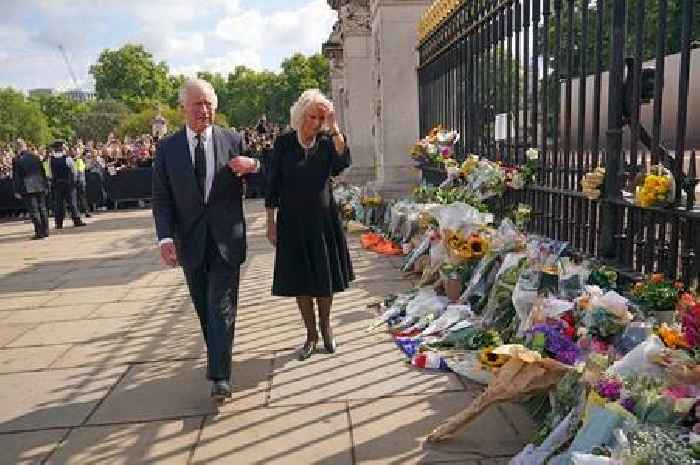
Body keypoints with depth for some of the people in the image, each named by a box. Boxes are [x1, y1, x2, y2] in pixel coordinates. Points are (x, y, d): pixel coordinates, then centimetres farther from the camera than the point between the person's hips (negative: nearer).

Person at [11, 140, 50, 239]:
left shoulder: (17, 160, -6)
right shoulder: (36, 157, 6)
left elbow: (16, 177, -5)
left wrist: (17, 191, 0)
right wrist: (46, 186, 16)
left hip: (27, 188, -4)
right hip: (40, 186, 4)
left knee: (33, 210, -2)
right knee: (42, 209, 11)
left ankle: (39, 233, -4)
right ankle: (45, 231, 13)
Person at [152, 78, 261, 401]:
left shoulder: (233, 141, 0)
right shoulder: (168, 148, 2)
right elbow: (161, 198, 1)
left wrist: (253, 166, -17)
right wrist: (166, 237, -13)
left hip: (226, 239, -2)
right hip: (190, 242, 2)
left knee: (221, 307, -4)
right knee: (204, 308, 15)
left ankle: (220, 376, 2)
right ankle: (217, 359, 34)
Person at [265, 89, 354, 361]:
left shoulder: (327, 142, 1)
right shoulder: (284, 142, -2)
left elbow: (343, 163, -20)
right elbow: (272, 185, 0)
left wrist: (334, 128, -20)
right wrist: (271, 222, -2)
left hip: (323, 219, 1)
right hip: (293, 221, 0)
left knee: (326, 276, 10)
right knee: (300, 280, 7)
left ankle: (325, 326, 33)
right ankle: (311, 334, 23)